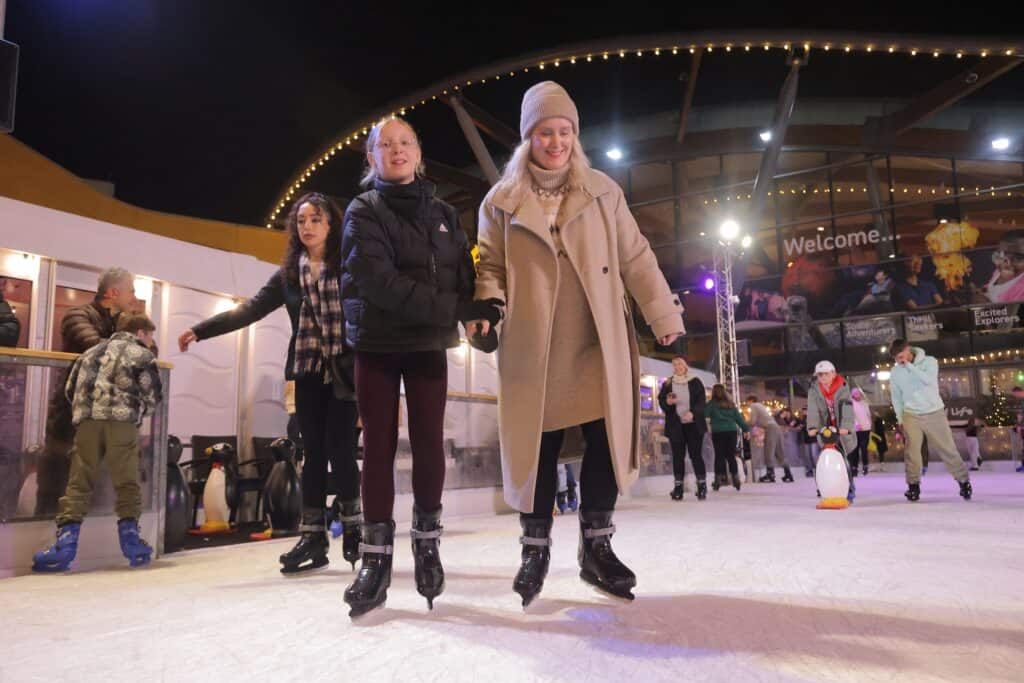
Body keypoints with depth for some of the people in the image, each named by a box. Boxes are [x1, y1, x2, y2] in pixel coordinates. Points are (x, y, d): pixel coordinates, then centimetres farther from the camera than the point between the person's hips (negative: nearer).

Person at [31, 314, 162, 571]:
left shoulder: (93, 351, 27)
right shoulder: (143, 355, 12)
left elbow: (70, 389, 23)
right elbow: (151, 397, 5)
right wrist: (138, 411, 24)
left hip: (87, 420, 4)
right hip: (122, 421, -4)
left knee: (79, 482, 3)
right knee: (127, 482, 3)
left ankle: (66, 542, -6)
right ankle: (129, 536, 2)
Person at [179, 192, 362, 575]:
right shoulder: (289, 274, 10)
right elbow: (251, 309, 8)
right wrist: (200, 330, 3)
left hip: (345, 371, -3)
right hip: (309, 372, 4)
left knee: (339, 448, -6)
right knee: (313, 453, 4)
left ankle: (352, 528, 12)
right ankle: (313, 537, 8)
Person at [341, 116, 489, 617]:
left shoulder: (443, 214, 12)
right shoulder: (363, 211, -1)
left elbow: (465, 277, 4)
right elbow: (377, 280, -16)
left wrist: (483, 319, -18)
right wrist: (452, 308, -22)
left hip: (429, 346, 2)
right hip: (376, 344, -2)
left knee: (429, 444, 1)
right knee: (379, 447, -1)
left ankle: (427, 544, 15)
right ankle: (376, 558, 6)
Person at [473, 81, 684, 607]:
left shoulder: (601, 190, 10)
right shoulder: (502, 201, 8)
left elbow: (635, 257, 9)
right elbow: (490, 266, 7)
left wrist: (663, 314, 4)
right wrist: (488, 306, -13)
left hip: (598, 342, 2)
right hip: (533, 347, -1)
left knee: (606, 439, 0)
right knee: (537, 445, 2)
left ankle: (596, 548, 16)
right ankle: (535, 549, 18)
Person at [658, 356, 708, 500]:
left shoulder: (695, 382, 3)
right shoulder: (667, 384, 9)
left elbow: (702, 401, -3)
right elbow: (661, 401, 8)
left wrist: (692, 412, -21)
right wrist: (667, 402, -16)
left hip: (693, 424, -2)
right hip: (675, 425, 2)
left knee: (696, 454, -3)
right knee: (678, 456, 2)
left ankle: (702, 485, 5)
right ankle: (678, 487, 4)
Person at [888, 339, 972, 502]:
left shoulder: (929, 361, -9)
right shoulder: (895, 371, -1)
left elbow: (929, 380, -27)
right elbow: (896, 397, 8)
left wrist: (909, 365, -27)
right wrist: (900, 419, 6)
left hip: (935, 412, -1)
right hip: (911, 414, 2)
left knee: (948, 448, 2)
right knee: (912, 450, -6)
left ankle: (964, 481, 17)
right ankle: (913, 485, 6)